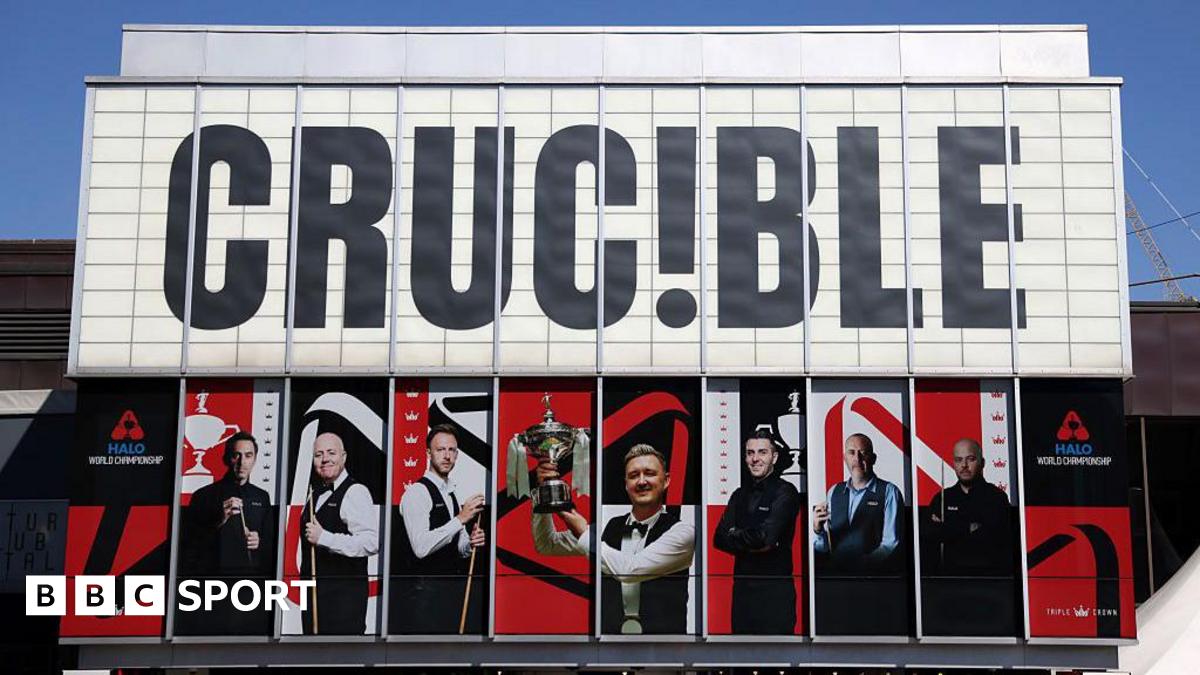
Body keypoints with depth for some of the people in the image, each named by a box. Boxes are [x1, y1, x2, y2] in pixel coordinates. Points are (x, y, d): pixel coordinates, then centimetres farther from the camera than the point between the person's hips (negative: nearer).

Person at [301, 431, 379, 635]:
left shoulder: (355, 492, -12)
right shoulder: (315, 494, 16)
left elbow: (371, 543, -24)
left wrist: (323, 538, -23)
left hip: (344, 595, -8)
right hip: (313, 593, 8)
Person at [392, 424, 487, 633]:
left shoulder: (451, 494, 16)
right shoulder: (417, 492, -11)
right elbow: (421, 547, -24)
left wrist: (471, 544, -3)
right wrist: (461, 519, -26)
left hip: (449, 589, 8)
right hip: (423, 591, -8)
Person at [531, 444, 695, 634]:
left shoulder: (681, 531, -1)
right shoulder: (610, 527, 13)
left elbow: (630, 569, -12)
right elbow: (547, 545, 18)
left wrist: (584, 533, -1)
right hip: (609, 629, 2)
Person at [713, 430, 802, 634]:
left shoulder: (785, 492, -6)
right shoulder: (740, 495, 14)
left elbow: (765, 536, -19)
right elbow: (719, 539, 4)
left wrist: (736, 536, -2)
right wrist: (751, 545, -11)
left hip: (775, 590, -6)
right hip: (742, 588, 6)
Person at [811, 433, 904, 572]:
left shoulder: (889, 492, 0)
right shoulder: (834, 492, 12)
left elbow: (890, 544, -7)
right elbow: (822, 548, 11)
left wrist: (860, 565, -18)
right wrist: (818, 530, -9)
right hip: (835, 571, 2)